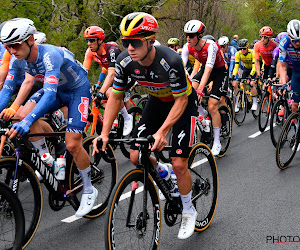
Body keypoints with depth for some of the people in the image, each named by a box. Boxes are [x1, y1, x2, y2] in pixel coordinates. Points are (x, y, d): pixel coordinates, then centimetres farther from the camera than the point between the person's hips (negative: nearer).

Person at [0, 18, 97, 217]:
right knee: (25, 113, -19)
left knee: (72, 145, -14)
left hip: (78, 90, -7)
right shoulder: (17, 60, -14)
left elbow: (50, 95, -45)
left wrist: (28, 121, -57)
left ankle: (89, 191, 7)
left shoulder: (50, 55, -36)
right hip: (57, 89, 7)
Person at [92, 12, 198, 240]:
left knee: (179, 164, -10)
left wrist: (162, 131, -38)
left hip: (184, 102, -5)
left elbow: (181, 100, -28)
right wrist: (105, 133, -18)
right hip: (158, 101, 5)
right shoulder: (125, 61, -22)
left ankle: (189, 211, 14)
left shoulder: (170, 61, -36)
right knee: (136, 157, -6)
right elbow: (116, 96, -11)